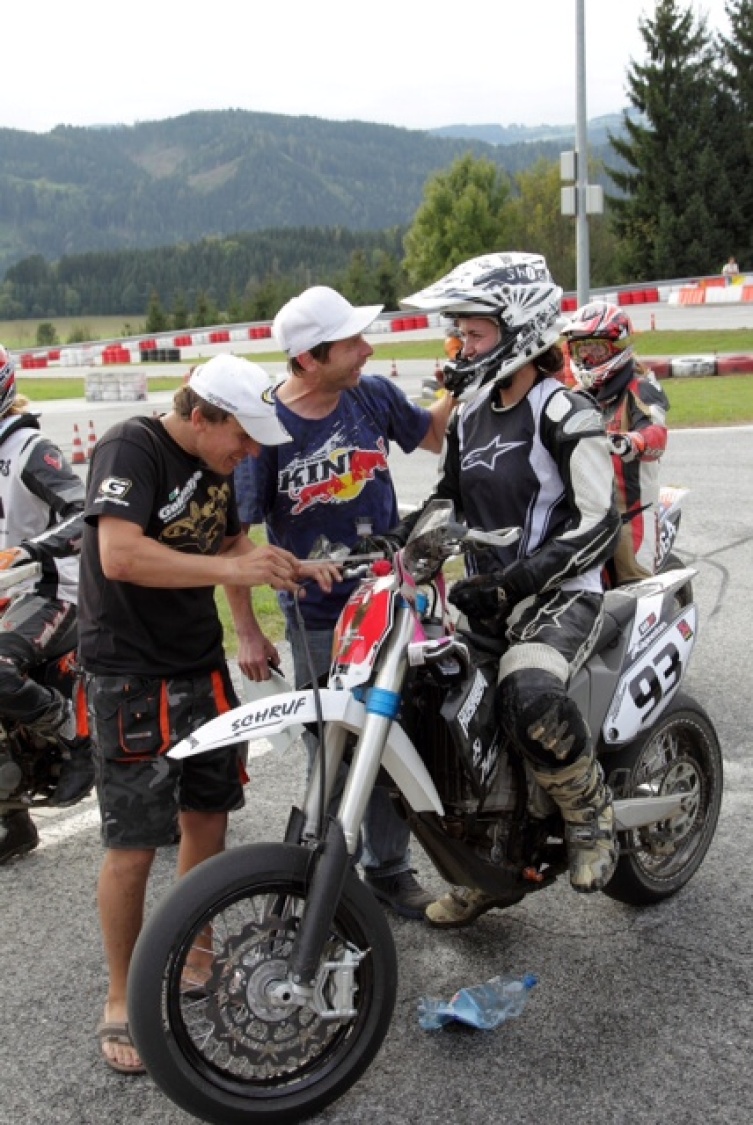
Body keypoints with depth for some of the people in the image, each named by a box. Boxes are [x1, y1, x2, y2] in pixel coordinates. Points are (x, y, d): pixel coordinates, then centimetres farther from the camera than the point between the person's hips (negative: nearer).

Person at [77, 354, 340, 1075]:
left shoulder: (214, 465, 8)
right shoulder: (131, 449, -17)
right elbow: (119, 556, -30)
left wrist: (286, 567, 3)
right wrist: (232, 569, -30)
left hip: (202, 665, 8)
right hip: (132, 677, -8)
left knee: (208, 816, 15)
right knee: (135, 846, -3)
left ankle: (198, 962, 34)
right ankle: (122, 1000, 15)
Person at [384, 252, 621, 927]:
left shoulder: (564, 414, -13)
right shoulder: (470, 413, 11)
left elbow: (598, 524, -20)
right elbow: (452, 494, 22)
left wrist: (517, 580, -29)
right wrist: (405, 531, 3)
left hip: (560, 595, -8)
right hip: (485, 593, 8)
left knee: (528, 694, -37)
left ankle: (592, 809, -5)